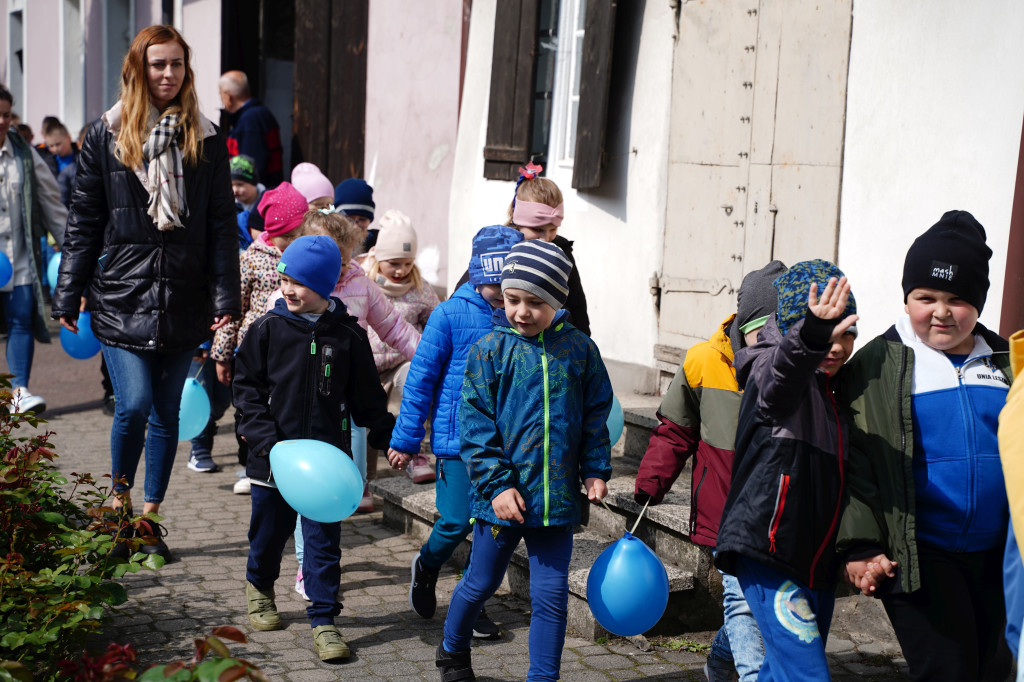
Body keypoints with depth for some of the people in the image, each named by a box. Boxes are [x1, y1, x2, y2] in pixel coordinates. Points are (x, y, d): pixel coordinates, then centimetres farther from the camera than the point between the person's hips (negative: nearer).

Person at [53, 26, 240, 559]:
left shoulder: (206, 140, 6)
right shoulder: (106, 135, 2)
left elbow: (222, 225, 5)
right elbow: (83, 220, 4)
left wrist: (225, 299, -2)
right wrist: (68, 296, 2)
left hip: (183, 301, 2)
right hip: (121, 295, -2)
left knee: (166, 413, 8)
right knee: (133, 405, -11)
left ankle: (150, 518, 22)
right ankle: (120, 500, 15)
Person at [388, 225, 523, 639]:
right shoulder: (450, 315, -9)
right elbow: (420, 378, -4)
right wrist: (405, 440, -4)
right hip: (459, 437, -3)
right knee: (457, 521, -3)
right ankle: (426, 567, 30)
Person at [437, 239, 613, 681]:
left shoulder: (579, 349, 1)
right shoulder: (490, 349, -6)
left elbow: (596, 415, 9)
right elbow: (475, 425, -8)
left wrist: (596, 470, 4)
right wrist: (496, 484, -14)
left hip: (557, 496, 1)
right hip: (503, 495, -1)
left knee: (551, 594, 4)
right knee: (481, 583, 17)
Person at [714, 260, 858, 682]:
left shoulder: (834, 390, 15)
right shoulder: (770, 370, -10)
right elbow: (784, 375, -37)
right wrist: (810, 338, -57)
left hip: (818, 561, 9)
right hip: (768, 553, -8)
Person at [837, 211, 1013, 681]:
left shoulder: (1005, 362, 10)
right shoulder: (879, 365, -4)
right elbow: (857, 462, -7)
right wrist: (861, 546, -14)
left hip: (995, 555, 5)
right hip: (920, 556, -5)